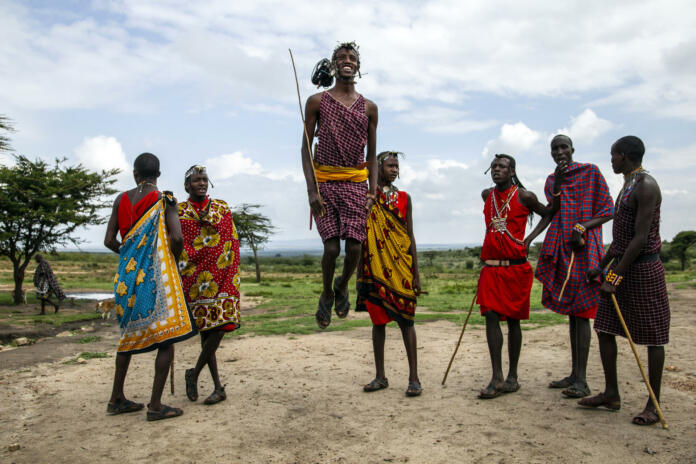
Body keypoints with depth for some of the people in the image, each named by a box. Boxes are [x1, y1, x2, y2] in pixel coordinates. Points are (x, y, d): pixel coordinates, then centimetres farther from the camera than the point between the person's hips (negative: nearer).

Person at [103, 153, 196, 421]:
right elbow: (176, 238, -17)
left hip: (128, 274, 6)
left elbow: (109, 241, 6)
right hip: (158, 274, -6)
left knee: (130, 332, 18)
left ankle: (117, 399, 25)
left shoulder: (121, 199, 8)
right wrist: (174, 258, 3)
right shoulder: (165, 200, -5)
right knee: (166, 337, -1)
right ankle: (155, 405, -2)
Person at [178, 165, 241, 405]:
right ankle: (218, 387, 9)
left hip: (222, 275, 2)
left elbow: (233, 242, 10)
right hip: (196, 277, -1)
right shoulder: (178, 211, 8)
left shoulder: (222, 208, 13)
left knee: (221, 323, -11)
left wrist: (233, 275, 2)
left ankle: (194, 373, 10)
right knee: (207, 328, 0)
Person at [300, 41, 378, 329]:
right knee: (331, 247, -9)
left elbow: (372, 154, 12)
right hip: (324, 181, -2)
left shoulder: (369, 108, 10)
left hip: (355, 183, 2)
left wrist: (373, 192, 2)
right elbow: (306, 146, 1)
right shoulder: (317, 102, 4)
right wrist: (311, 190, -9)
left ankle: (342, 286, 27)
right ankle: (326, 294, 21)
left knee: (354, 247, -6)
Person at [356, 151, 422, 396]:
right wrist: (359, 274, 2)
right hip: (375, 267, 0)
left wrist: (416, 272, 2)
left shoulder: (404, 198, 9)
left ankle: (414, 377, 4)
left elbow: (410, 236, 8)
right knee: (378, 320, 7)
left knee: (405, 319, -2)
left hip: (400, 266, 0)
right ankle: (380, 376, 16)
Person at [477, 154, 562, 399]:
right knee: (491, 316, -5)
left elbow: (548, 214, 12)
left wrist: (557, 190, 0)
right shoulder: (487, 195, 11)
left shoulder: (524, 196, -2)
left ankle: (512, 376, 15)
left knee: (513, 319, 4)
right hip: (490, 267, 3)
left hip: (516, 267, -3)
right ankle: (497, 378, -1)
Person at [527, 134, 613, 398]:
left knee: (581, 311, -8)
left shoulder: (590, 172, -1)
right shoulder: (551, 180, 16)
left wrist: (582, 227, -19)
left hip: (584, 250, -6)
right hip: (560, 251, 6)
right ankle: (574, 374, 17)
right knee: (571, 311, 10)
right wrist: (528, 239, 11)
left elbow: (607, 211, -3)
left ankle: (582, 380, -5)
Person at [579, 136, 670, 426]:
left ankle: (653, 405, 11)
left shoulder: (646, 185, -13)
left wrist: (615, 278, -21)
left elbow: (640, 239, -20)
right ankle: (611, 394, 19)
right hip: (621, 266, 10)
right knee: (604, 329, 9)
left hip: (644, 268, -10)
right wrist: (602, 267, 21)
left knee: (653, 336, 1)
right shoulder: (627, 186, 17)